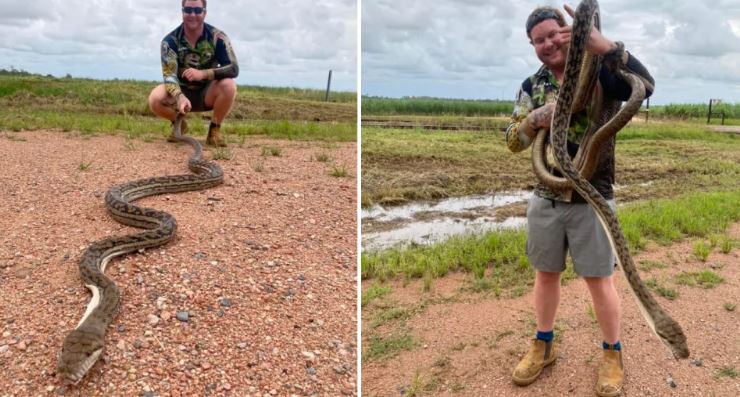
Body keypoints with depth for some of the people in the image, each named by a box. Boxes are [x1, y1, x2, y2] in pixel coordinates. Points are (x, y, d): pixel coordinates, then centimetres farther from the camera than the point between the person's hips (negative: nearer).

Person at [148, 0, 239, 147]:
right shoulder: (170, 40, -14)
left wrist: (203, 73, -37)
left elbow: (233, 69, -22)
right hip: (181, 92, 1)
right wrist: (180, 97, -45)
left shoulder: (217, 37, -14)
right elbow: (169, 75, -23)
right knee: (155, 99, -29)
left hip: (207, 94, 0)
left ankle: (214, 130, -9)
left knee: (228, 85, -32)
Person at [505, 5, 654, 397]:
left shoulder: (600, 72, -7)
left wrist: (600, 42, -36)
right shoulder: (532, 86, 5)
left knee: (599, 280, 6)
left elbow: (645, 85, -27)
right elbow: (513, 140, 0)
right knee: (546, 274, 16)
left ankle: (612, 353, 28)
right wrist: (535, 119, -22)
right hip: (545, 199, 4)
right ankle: (544, 344, 35)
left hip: (591, 200, -4)